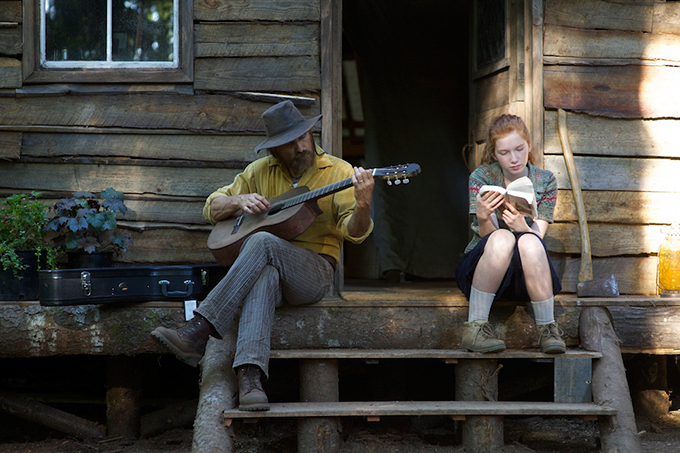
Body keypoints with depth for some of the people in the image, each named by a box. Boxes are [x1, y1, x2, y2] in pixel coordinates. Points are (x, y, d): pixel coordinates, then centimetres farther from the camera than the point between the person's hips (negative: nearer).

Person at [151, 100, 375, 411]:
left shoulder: (338, 172, 3)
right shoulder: (260, 171, 13)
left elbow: (354, 232, -8)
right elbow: (212, 209, 17)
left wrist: (362, 207, -31)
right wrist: (238, 201, -5)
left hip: (314, 272, -2)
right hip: (268, 265, 2)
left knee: (262, 242, -34)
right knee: (264, 275, -37)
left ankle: (199, 331, -39)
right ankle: (250, 377, -54)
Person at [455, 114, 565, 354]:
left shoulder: (545, 181, 3)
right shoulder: (482, 177, -3)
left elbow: (538, 236, -8)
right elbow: (488, 235, -12)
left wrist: (523, 227, -32)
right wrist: (482, 217, -35)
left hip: (527, 276, 1)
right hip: (480, 269, -1)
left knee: (529, 242, -34)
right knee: (502, 239, -35)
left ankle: (548, 329, -27)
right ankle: (475, 327, -32)